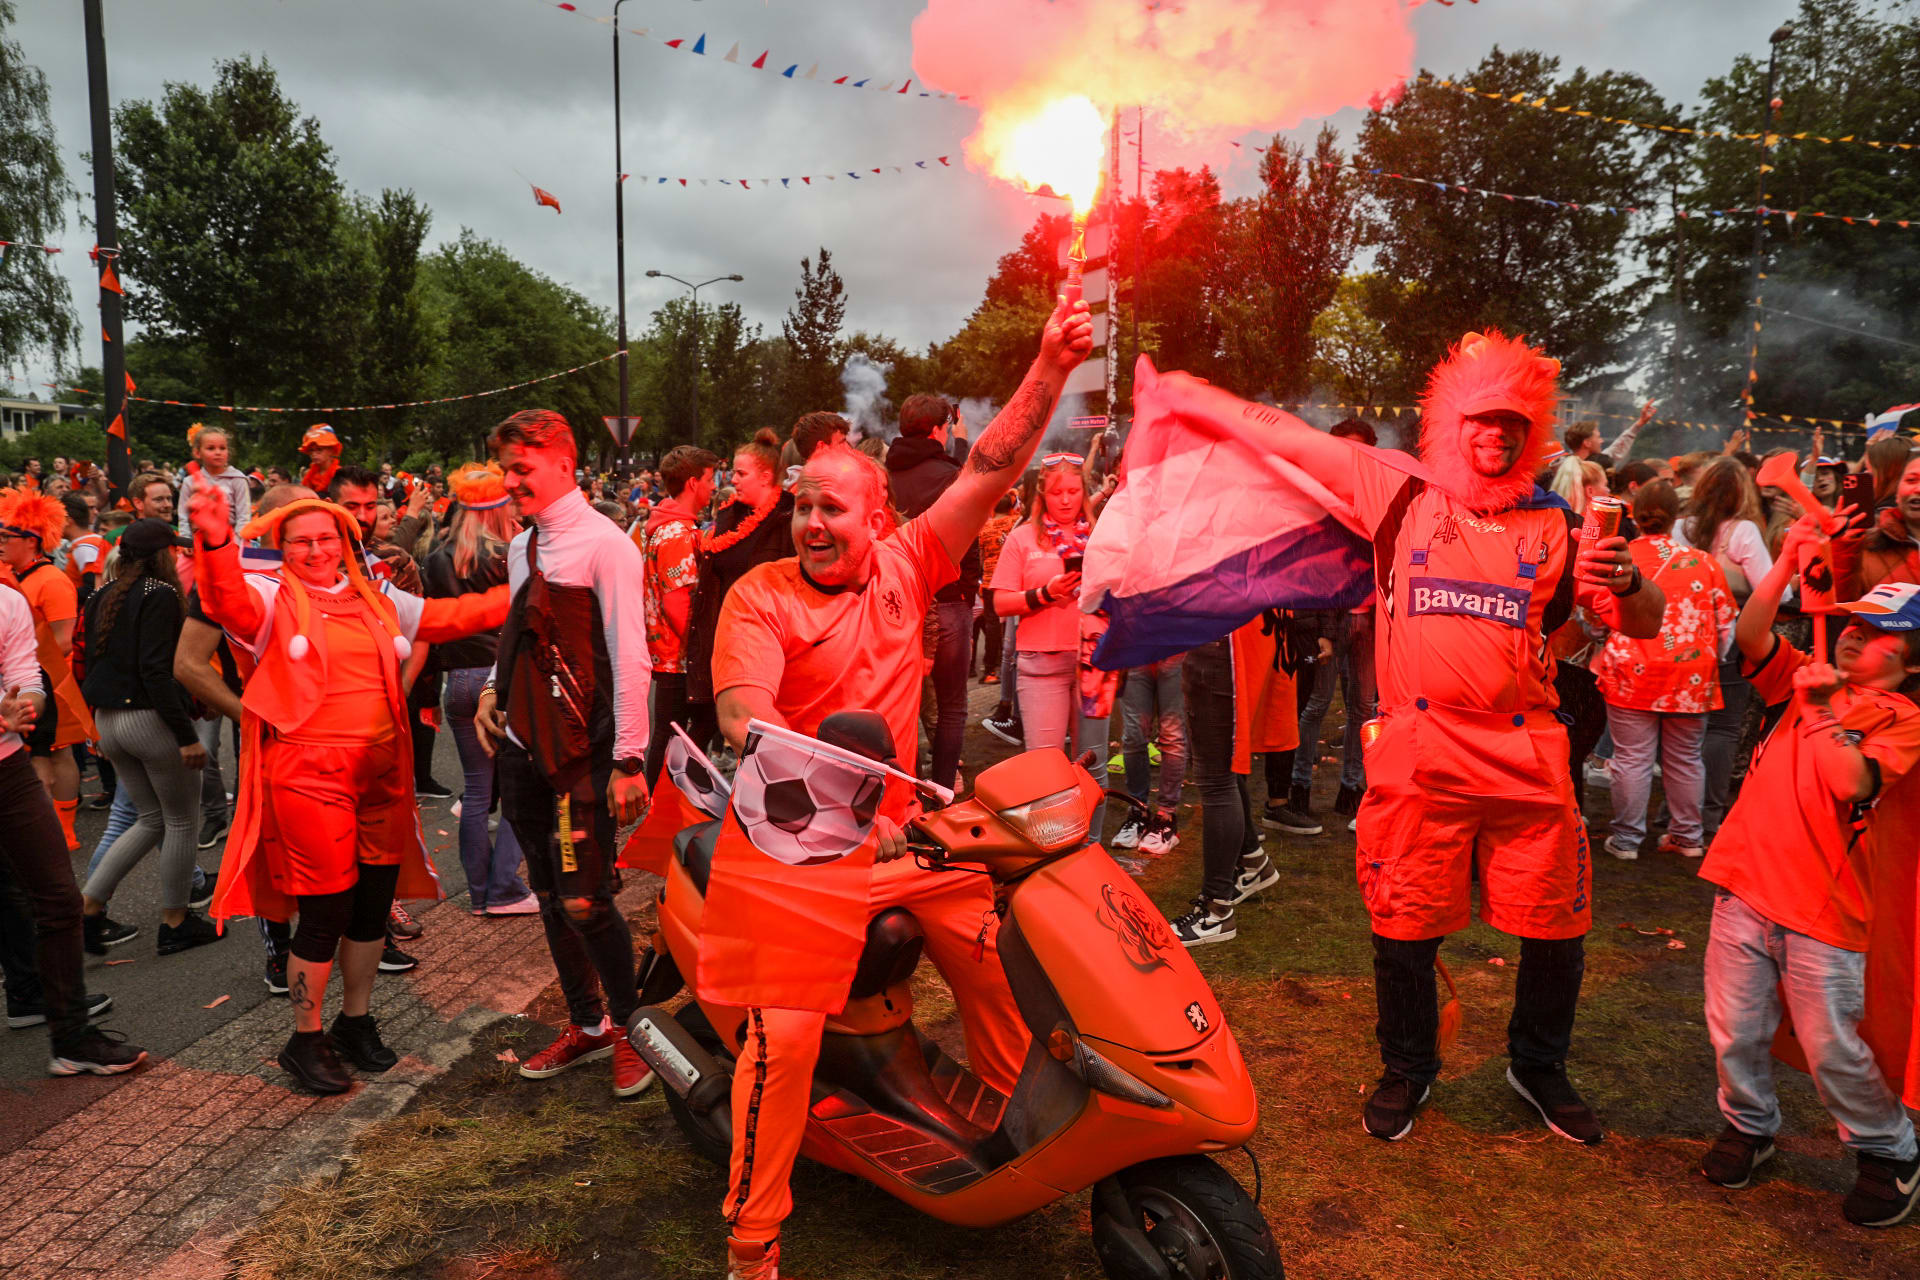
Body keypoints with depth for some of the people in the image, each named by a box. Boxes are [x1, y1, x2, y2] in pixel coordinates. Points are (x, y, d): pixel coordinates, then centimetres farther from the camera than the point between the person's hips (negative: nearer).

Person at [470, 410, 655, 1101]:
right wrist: (493, 688, 7)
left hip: (582, 755, -8)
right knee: (550, 898, 14)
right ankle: (586, 1025, 29)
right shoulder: (521, 548, 14)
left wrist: (628, 760, -17)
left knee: (585, 902, -7)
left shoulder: (604, 545, -10)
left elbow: (630, 660, -14)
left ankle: (629, 1026, 15)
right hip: (523, 748, 8)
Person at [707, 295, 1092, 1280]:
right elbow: (745, 719, -24)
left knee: (999, 966, 14)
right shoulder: (760, 596, -11)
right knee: (785, 1035, -13)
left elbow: (989, 470, -2)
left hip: (904, 829, 5)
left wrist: (1050, 367, -10)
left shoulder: (904, 564, 1)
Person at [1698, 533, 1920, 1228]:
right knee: (1735, 1031, 9)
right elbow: (1752, 634, -2)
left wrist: (1823, 712, -18)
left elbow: (1852, 783, -22)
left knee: (1831, 1048, 4)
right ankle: (1749, 1124, 32)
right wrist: (1787, 563, -9)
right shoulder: (1809, 681, 12)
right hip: (1744, 883, 4)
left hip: (1822, 909, -4)